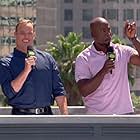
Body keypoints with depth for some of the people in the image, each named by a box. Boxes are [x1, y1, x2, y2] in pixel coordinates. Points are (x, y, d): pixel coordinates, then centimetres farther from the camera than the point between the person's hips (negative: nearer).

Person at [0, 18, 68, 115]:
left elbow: (59, 91, 11)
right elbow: (10, 92, -8)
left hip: (46, 114, 2)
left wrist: (65, 116, 0)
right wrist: (26, 70, -13)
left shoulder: (47, 58, 13)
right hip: (21, 115, -2)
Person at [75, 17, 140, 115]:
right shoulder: (83, 58, -2)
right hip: (97, 114, -2)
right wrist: (103, 71, -19)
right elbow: (84, 91, -10)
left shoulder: (122, 51, 5)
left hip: (124, 112, 2)